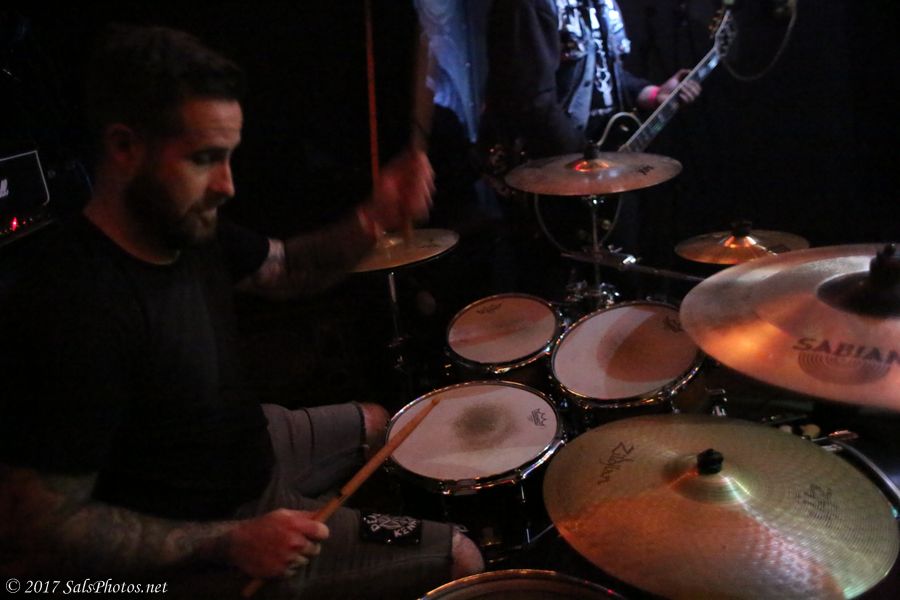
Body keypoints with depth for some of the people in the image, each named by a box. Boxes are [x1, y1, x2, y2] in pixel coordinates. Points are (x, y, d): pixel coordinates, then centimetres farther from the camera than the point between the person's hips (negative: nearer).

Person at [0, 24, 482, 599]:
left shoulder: (190, 227, -10)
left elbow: (285, 269, 7)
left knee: (377, 423, 30)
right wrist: (231, 543, -28)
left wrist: (373, 219, -12)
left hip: (248, 442, 8)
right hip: (194, 549, -8)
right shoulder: (74, 314, -35)